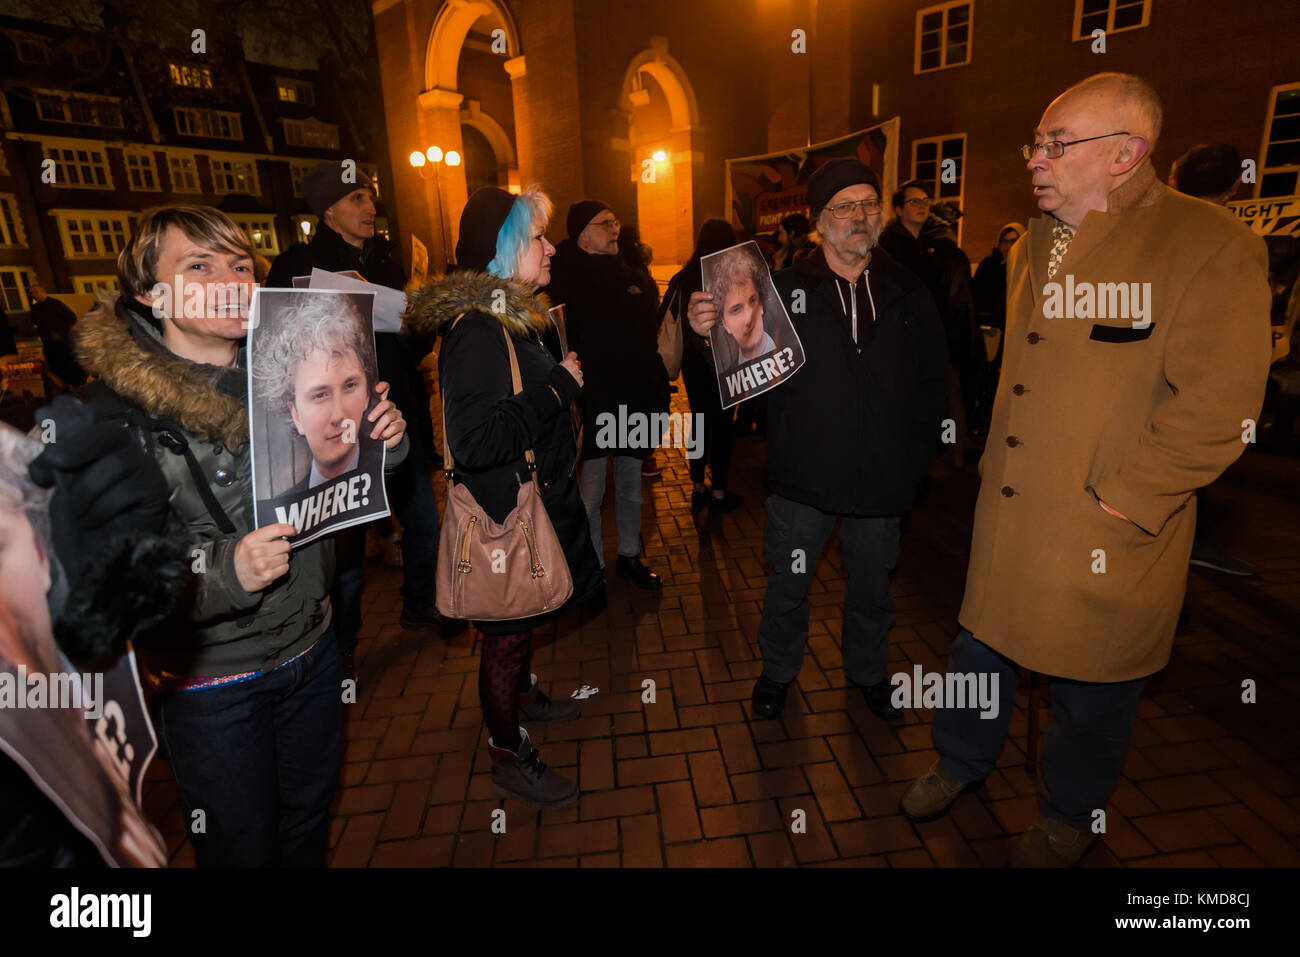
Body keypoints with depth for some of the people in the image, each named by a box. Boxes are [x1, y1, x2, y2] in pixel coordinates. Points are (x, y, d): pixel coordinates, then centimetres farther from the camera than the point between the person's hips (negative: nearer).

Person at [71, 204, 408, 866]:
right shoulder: (114, 413, -16)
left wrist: (386, 443, -11)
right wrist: (224, 571, -34)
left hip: (312, 650, 4)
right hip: (211, 681, -4)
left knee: (309, 824, 25)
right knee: (243, 848, 18)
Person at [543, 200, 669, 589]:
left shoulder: (632, 278, 12)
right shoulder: (564, 280, -5)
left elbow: (651, 335, 14)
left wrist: (657, 391, 8)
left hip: (634, 399, 6)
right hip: (591, 401, -5)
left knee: (630, 486, 15)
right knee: (590, 492, 3)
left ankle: (630, 556, 32)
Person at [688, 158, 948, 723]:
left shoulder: (909, 295, 3)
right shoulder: (784, 289, -5)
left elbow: (932, 387, 6)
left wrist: (916, 460, -2)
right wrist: (710, 332, -27)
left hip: (882, 480, 3)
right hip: (803, 478, -2)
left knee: (872, 585, 20)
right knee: (788, 583, 13)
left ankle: (867, 671, 46)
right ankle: (778, 671, 39)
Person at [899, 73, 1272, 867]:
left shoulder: (1211, 247, -13)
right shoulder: (1035, 245, 8)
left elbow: (1215, 409, -16)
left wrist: (1120, 501, -17)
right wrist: (997, 457, 13)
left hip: (1106, 530, -6)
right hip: (1007, 511, 6)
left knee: (1090, 688, 15)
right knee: (983, 642, 20)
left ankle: (1070, 818, 42)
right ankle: (963, 762, 46)